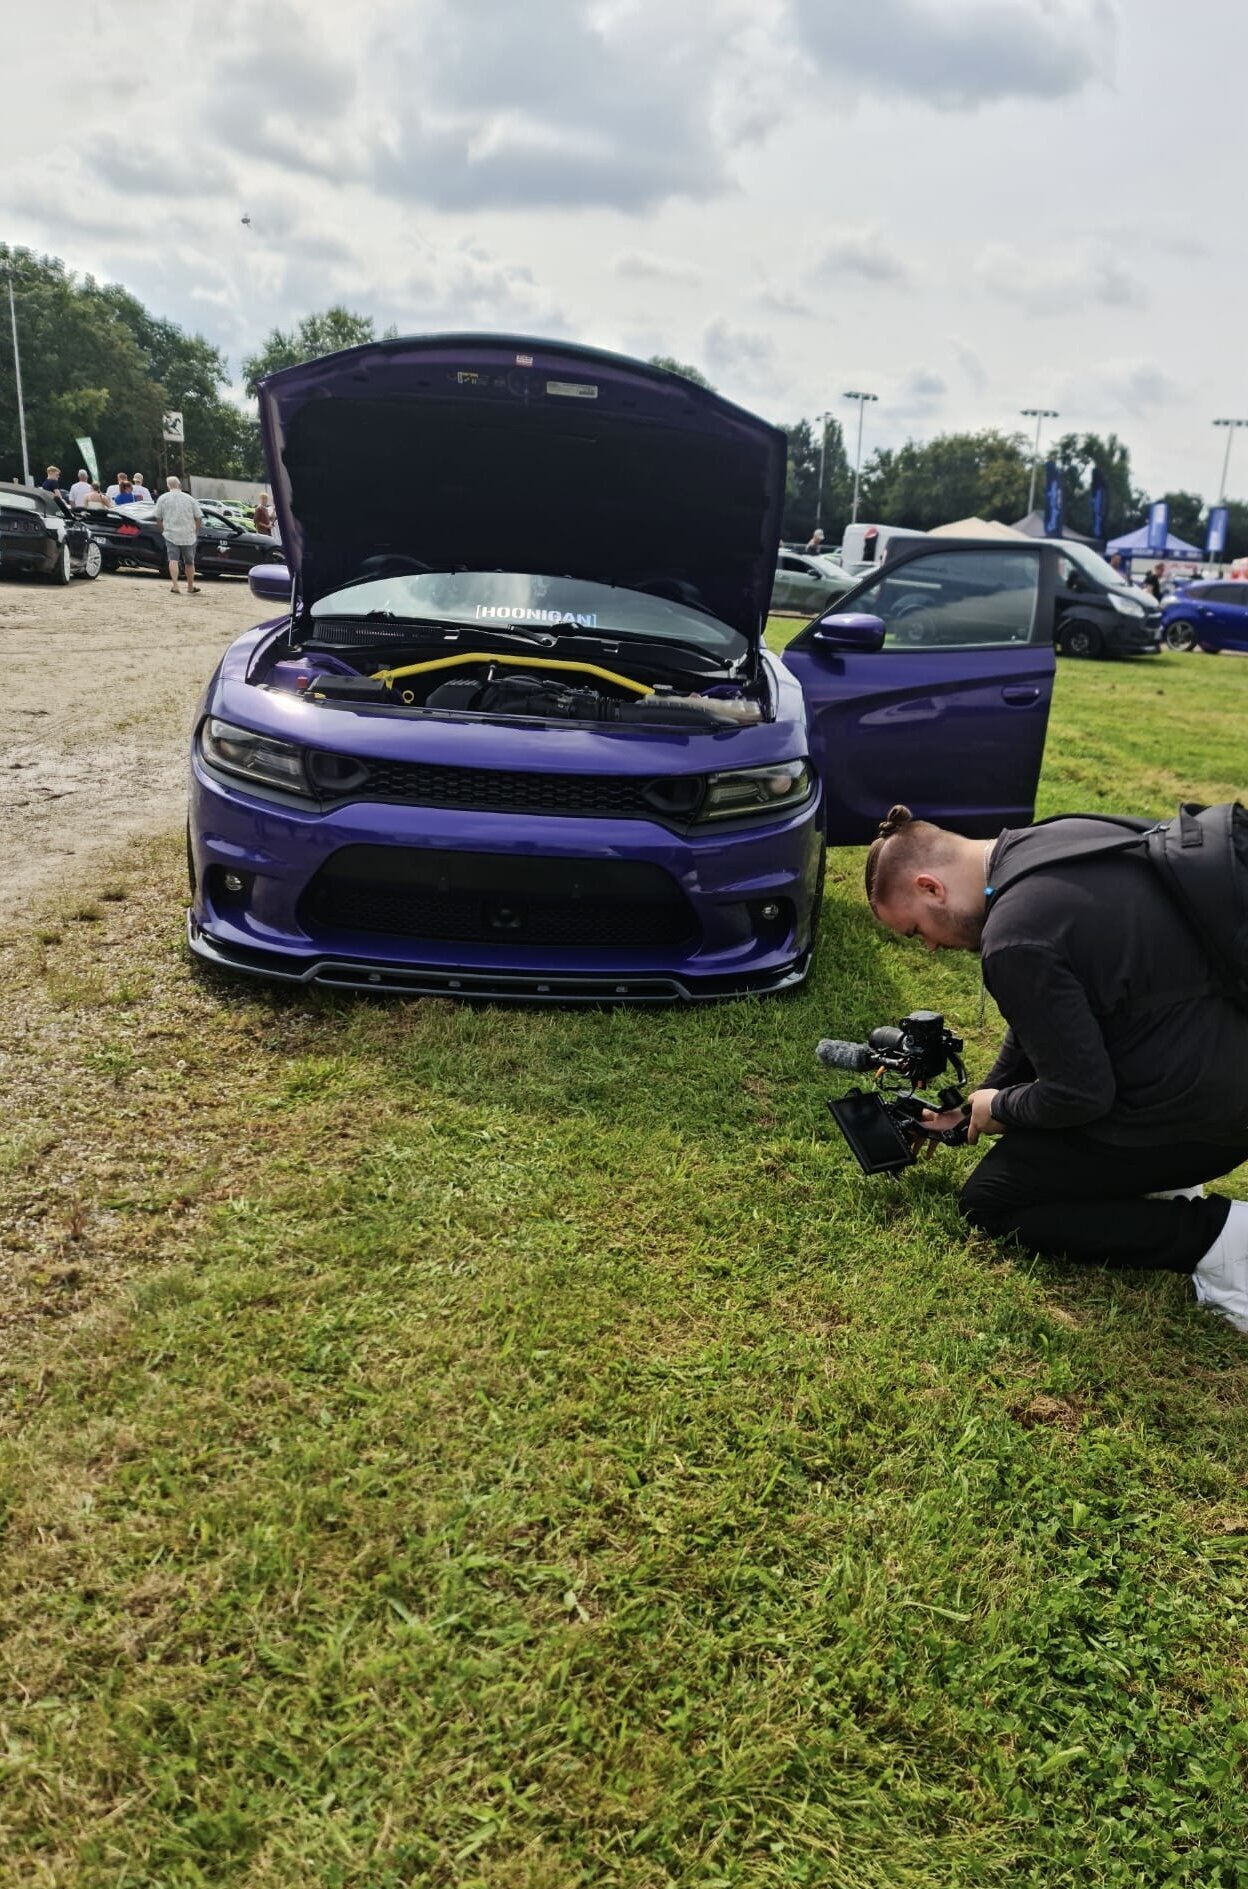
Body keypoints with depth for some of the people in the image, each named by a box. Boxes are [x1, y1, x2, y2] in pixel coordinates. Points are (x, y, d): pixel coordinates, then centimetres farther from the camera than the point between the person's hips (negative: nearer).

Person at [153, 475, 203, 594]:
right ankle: (190, 587, 24)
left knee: (173, 559, -4)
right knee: (189, 562, 13)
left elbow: (158, 518, 3)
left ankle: (174, 584, -23)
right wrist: (195, 532, 14)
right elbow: (199, 518, 1)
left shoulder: (162, 498, 1)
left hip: (171, 534, -1)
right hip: (188, 535, 1)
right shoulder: (190, 499, 1)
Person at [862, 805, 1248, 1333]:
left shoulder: (1015, 939, -25)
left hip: (1195, 1112, -9)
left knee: (987, 1204, 5)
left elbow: (1080, 1096, -18)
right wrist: (974, 1104, 21)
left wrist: (999, 1109, 3)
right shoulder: (1060, 836, 4)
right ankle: (1151, 1175, 18)